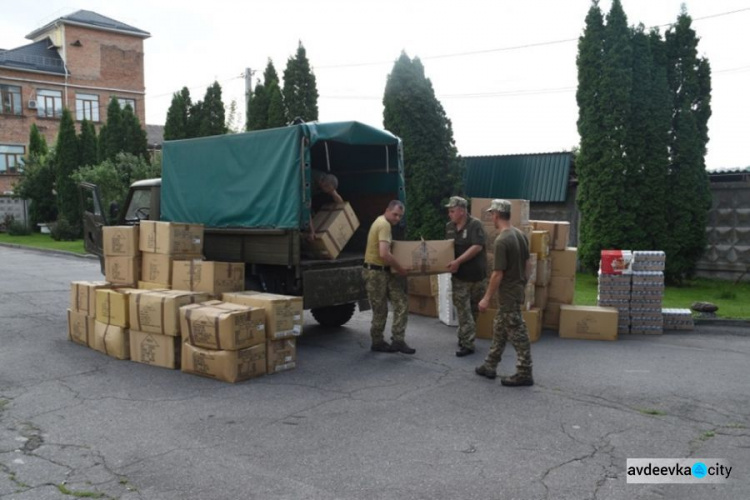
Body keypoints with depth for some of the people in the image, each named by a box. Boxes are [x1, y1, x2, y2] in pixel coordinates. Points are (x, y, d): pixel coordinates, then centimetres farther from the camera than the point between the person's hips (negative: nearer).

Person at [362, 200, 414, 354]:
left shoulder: (382, 222, 14)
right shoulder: (384, 224, -19)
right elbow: (384, 254, -29)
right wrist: (400, 269, -19)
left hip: (385, 271, 10)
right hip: (375, 272, -10)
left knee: (401, 303, 2)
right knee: (380, 310, 2)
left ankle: (398, 341, 4)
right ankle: (377, 342, 18)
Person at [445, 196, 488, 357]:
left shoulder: (475, 224, -14)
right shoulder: (449, 227, 6)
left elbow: (477, 247, -22)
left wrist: (458, 261, -25)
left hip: (476, 274, -4)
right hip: (459, 275, 4)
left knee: (473, 310, 8)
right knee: (463, 310, 3)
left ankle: (465, 341, 15)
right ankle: (467, 343, 13)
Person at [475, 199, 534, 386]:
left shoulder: (502, 240, -22)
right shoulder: (520, 235, 5)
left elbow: (498, 274, -21)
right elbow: (528, 264, 12)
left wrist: (486, 298, -14)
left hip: (508, 294, -9)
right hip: (517, 290, 9)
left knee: (517, 333, -1)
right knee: (499, 329, 17)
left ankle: (524, 374, 8)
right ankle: (490, 366, 27)